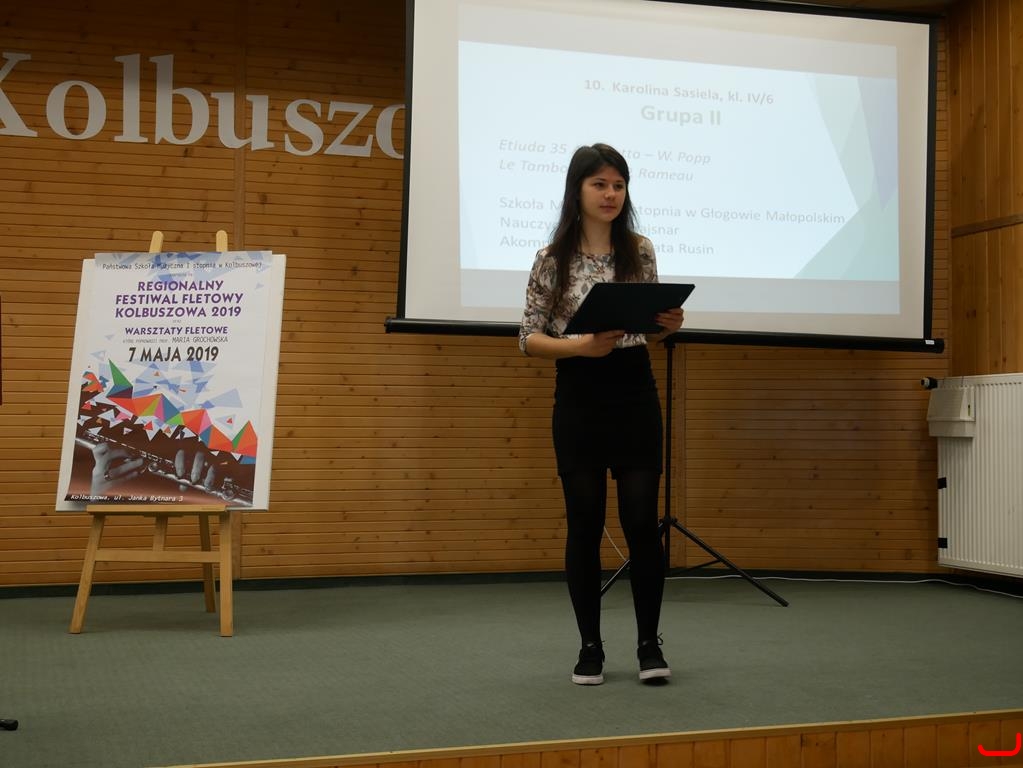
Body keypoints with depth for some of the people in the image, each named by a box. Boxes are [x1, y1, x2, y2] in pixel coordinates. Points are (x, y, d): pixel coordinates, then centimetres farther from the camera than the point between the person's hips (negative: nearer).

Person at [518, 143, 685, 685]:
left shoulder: (641, 251, 5)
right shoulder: (552, 259, -2)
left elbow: (650, 328, 14)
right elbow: (528, 339, -2)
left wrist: (667, 325, -9)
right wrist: (579, 346, -18)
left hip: (636, 396, 2)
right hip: (578, 401, -1)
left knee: (642, 522, -2)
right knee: (584, 525, 3)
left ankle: (649, 643, 13)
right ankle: (590, 646, 16)